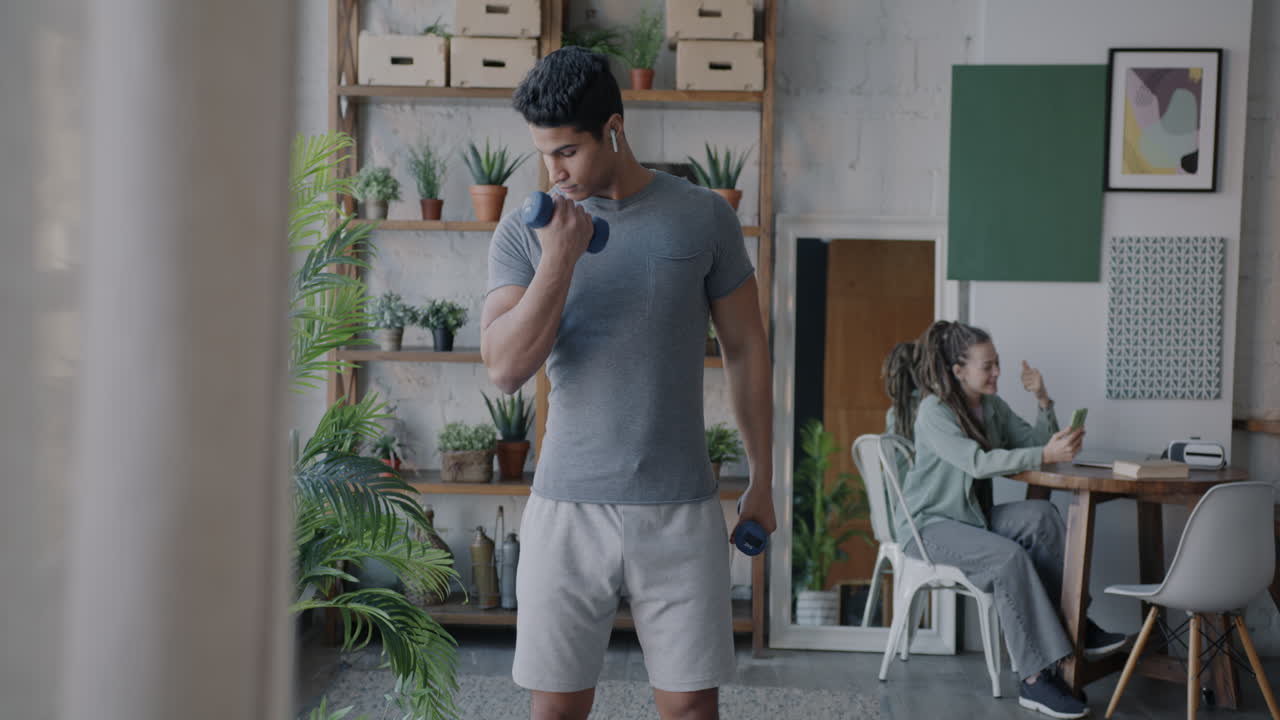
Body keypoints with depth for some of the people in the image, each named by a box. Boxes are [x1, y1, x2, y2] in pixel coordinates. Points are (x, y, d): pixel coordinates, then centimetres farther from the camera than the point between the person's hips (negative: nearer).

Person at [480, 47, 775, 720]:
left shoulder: (703, 217, 1)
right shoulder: (524, 232, 1)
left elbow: (745, 348, 8)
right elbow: (505, 369, -8)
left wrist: (762, 480, 9)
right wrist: (559, 260, -18)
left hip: (681, 511, 0)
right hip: (568, 507, 1)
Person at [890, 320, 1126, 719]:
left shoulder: (993, 407, 7)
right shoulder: (933, 412, -16)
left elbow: (1038, 443, 6)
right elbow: (978, 463, -29)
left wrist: (1043, 400, -9)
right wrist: (1046, 455, -35)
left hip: (973, 515, 7)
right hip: (929, 523, -7)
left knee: (1041, 515, -22)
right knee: (1008, 556, -32)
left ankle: (1067, 622, -17)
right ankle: (1036, 677, -31)